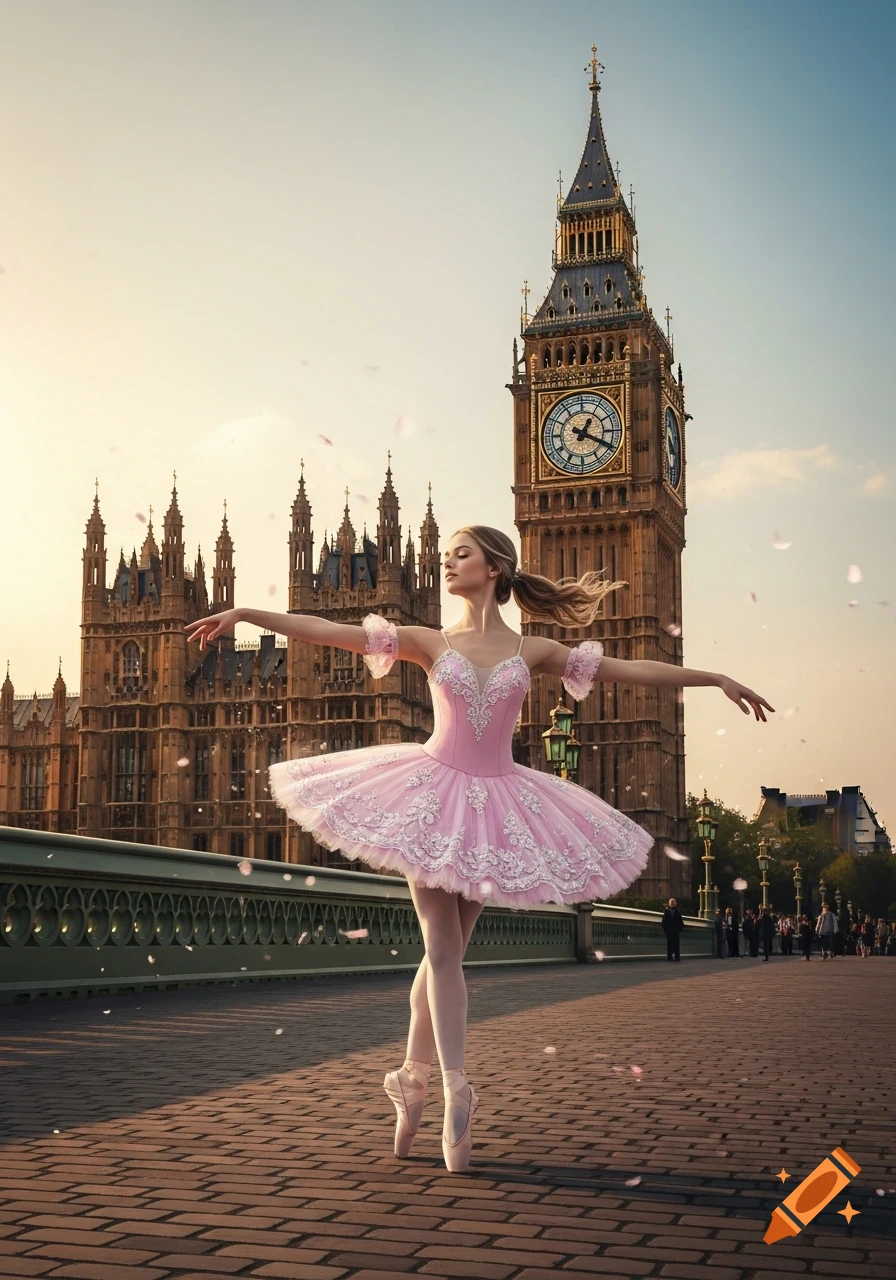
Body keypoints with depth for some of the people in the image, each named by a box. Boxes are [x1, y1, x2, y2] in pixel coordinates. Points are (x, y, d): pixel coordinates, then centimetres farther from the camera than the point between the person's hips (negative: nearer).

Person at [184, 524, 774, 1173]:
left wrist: (717, 678, 1)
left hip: (496, 801, 1)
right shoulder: (431, 642, 3)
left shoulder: (532, 651, 4)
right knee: (442, 949, -3)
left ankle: (413, 1079, 20)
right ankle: (456, 1094, -1)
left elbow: (633, 669, 3)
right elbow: (328, 631, -3)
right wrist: (243, 613, -10)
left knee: (447, 951, 6)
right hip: (433, 793, -1)